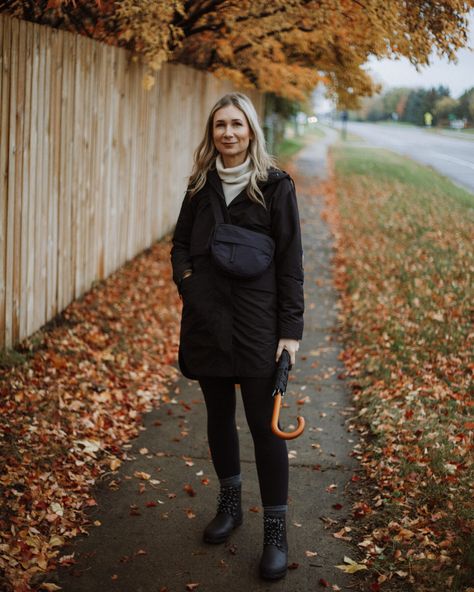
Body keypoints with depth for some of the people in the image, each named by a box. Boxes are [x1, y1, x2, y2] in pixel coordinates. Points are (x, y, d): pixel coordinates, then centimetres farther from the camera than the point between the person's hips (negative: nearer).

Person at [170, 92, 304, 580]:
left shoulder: (274, 186, -4)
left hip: (256, 323, -4)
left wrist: (291, 328, -10)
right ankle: (229, 503, 35)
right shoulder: (201, 185, 8)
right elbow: (180, 243, 18)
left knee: (265, 424, -2)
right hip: (207, 320, 5)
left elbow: (290, 262, -5)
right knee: (218, 417, 16)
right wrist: (186, 278, -3)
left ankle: (275, 531, 8)